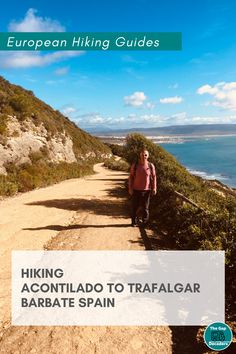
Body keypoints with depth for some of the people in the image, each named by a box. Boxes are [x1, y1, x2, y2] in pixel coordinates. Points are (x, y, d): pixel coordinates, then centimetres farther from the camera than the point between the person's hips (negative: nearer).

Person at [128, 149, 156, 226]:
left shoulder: (151, 166, -3)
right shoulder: (135, 165, -3)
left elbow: (153, 177, 3)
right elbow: (131, 177, 2)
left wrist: (154, 188, -1)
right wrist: (130, 188, -3)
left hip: (146, 190, 0)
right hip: (136, 190, 0)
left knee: (145, 207, 9)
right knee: (135, 207, 5)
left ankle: (145, 222, 24)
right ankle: (134, 222, 20)